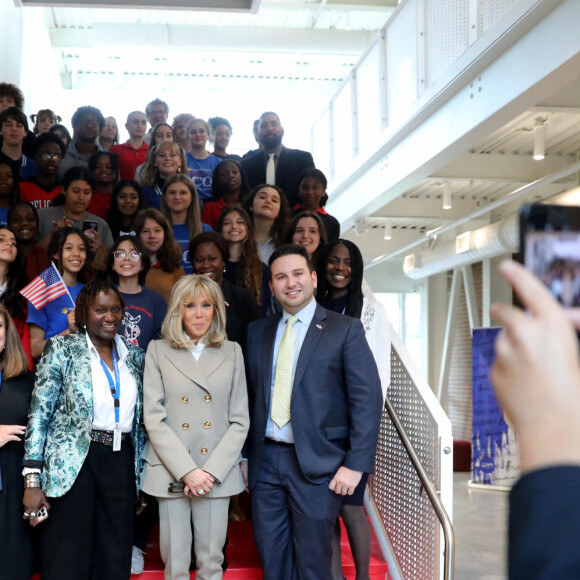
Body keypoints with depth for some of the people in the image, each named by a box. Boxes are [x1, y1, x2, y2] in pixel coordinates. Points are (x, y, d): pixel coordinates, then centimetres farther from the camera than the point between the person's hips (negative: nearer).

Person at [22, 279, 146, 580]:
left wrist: (141, 477, 13)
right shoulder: (62, 349, 0)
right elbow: (40, 413, -5)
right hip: (73, 464, -4)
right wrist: (32, 480, -11)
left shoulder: (135, 356, 13)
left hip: (122, 464, 4)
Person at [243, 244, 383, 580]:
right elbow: (251, 395, 13)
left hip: (317, 464, -4)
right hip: (265, 461, 4)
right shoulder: (258, 332, 12)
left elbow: (368, 399, -8)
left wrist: (355, 465, -14)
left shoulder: (345, 330, -2)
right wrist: (246, 455, 8)